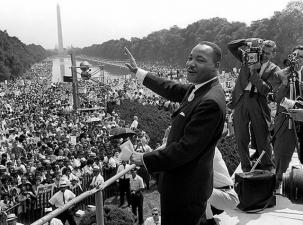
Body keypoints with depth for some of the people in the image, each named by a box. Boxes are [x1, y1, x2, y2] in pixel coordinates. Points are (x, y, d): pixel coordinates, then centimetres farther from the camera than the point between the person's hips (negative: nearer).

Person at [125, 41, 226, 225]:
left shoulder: (211, 102, -27)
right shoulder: (199, 88, 3)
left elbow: (186, 149, -27)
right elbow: (171, 89, 19)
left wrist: (146, 159, -16)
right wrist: (137, 71, 26)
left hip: (185, 191, -9)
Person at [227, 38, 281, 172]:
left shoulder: (274, 70, 4)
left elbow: (265, 89, -10)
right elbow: (231, 46, 10)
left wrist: (253, 72, -13)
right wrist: (248, 42, -3)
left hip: (259, 103, -2)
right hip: (241, 100, 2)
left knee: (262, 139, 4)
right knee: (241, 139, 6)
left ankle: (267, 169, 21)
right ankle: (246, 169, 20)